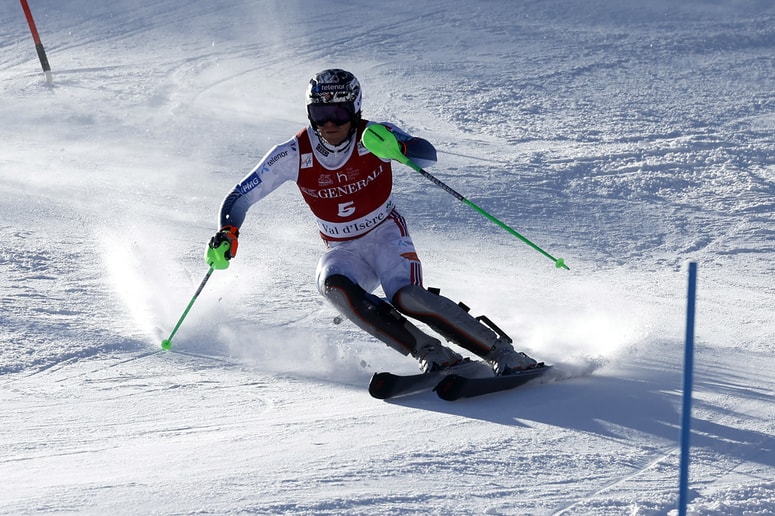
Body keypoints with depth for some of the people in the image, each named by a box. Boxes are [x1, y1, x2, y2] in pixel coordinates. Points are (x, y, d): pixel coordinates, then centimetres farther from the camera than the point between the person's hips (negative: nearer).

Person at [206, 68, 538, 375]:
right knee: (333, 285, -32)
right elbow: (240, 197, -5)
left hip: (386, 235, -2)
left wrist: (397, 146, -51)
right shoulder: (293, 155, -11)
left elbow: (428, 156, -30)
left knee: (405, 297, -31)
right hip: (343, 251, 2)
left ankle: (503, 354, -23)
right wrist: (227, 233, -24)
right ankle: (432, 355, -35)